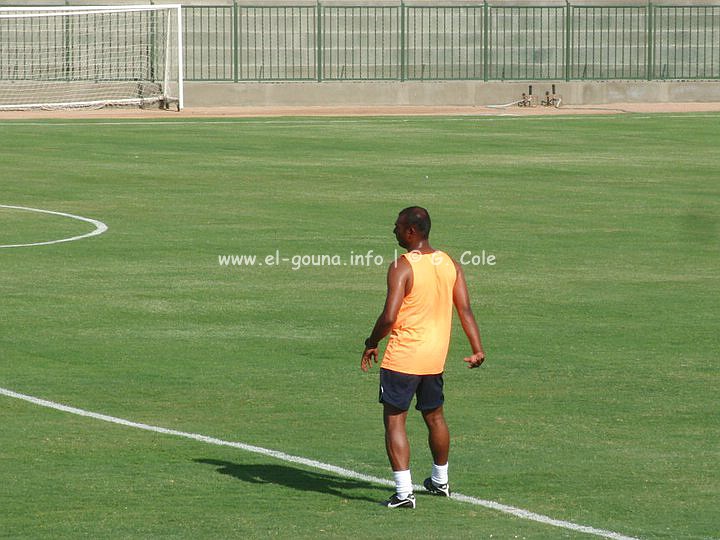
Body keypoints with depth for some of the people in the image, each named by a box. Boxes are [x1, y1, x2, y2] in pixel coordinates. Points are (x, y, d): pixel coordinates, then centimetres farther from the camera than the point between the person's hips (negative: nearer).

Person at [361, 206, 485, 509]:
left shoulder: (402, 267, -16)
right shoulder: (450, 265, 4)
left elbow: (389, 317, -21)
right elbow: (465, 309, 3)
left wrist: (371, 344, -6)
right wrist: (477, 349, 5)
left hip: (402, 358, -7)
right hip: (436, 358, 7)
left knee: (394, 421, -2)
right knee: (435, 417, 23)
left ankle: (403, 493, -11)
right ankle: (440, 481, 39)